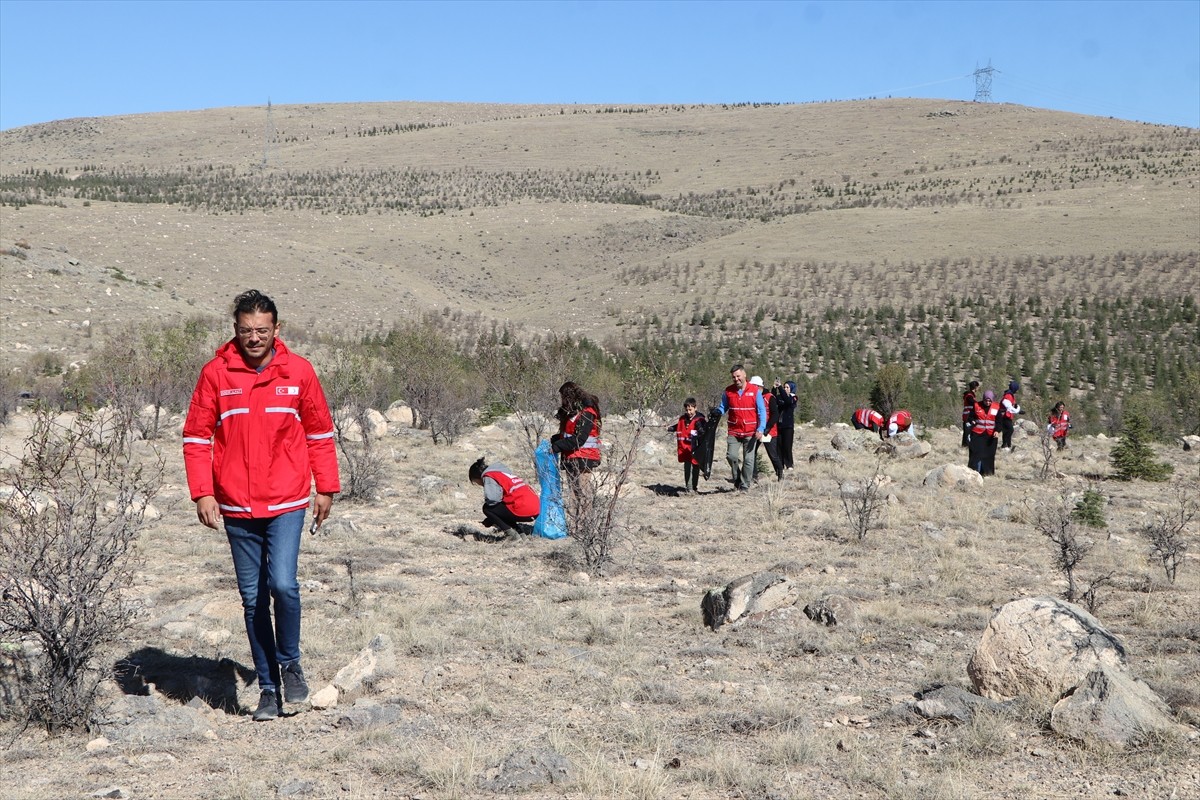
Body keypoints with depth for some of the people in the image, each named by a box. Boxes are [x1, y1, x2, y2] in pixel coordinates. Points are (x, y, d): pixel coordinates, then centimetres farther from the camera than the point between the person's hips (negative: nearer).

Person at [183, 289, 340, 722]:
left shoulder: (298, 371, 1)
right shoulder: (215, 373, -1)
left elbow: (320, 433, 9)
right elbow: (196, 436, 1)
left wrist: (326, 488, 8)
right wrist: (202, 493, -7)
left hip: (287, 502, -1)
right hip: (236, 507, 1)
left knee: (283, 583, -17)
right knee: (253, 598, 7)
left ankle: (290, 663, 9)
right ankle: (268, 687, 20)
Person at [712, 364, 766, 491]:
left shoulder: (755, 391, -3)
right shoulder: (728, 391, 4)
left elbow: (762, 411, -3)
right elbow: (723, 407, 14)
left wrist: (760, 429, -14)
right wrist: (717, 412, -10)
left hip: (750, 433, -2)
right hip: (733, 432, 2)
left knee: (748, 460, 1)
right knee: (731, 456, -9)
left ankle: (745, 487, 11)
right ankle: (737, 478, 17)